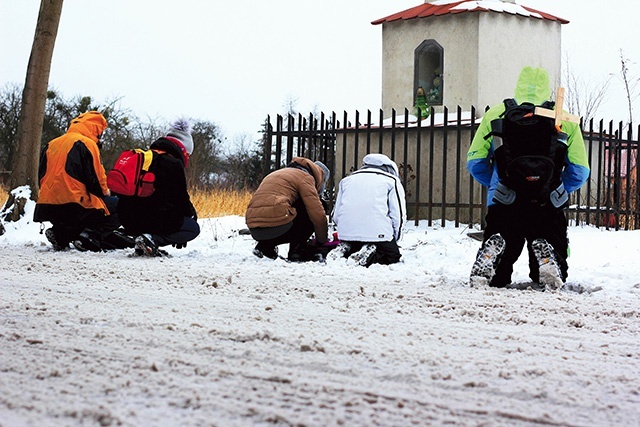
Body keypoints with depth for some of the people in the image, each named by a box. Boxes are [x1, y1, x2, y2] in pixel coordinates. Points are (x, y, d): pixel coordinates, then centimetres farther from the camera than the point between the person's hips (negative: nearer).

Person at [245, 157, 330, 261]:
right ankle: (297, 252, 5)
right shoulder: (305, 177, 7)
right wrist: (321, 241, 15)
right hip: (277, 227, -8)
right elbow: (318, 214, 0)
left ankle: (265, 245, 12)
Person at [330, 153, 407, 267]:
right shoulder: (392, 180, 11)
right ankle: (371, 253, -14)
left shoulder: (346, 180, 24)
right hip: (378, 233, -5)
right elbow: (399, 215, 3)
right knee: (393, 255, 15)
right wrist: (394, 238, 17)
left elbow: (336, 215, 21)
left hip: (346, 233, 5)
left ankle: (344, 249, -1)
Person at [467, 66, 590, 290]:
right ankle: (546, 255, -20)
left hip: (503, 204, 1)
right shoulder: (567, 120, 12)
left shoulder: (495, 113, 12)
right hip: (548, 209, 0)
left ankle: (493, 249, -21)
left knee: (496, 279, 12)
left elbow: (475, 163, 9)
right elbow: (580, 171, 9)